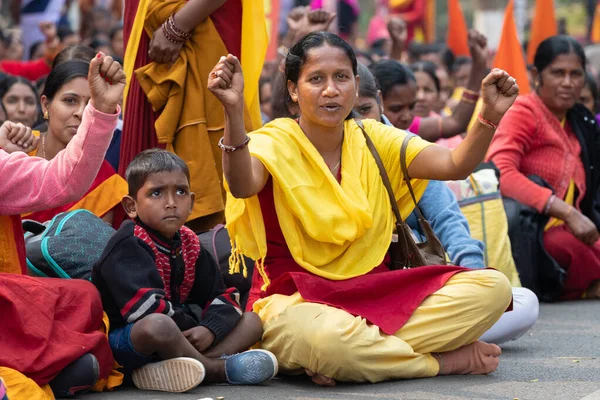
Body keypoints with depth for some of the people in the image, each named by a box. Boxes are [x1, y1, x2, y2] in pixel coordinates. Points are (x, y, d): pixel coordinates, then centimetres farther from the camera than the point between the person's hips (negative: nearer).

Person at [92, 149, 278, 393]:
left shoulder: (189, 244, 11)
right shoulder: (128, 246, -13)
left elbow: (223, 298, 9)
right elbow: (145, 306, -27)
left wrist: (209, 330, -13)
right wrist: (192, 329, -18)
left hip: (182, 336, 9)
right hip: (127, 340, -9)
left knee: (251, 321, 3)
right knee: (157, 325, -43)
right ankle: (218, 369, -18)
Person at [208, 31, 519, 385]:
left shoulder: (374, 139, 7)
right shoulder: (275, 143, -7)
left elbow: (455, 165, -5)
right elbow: (242, 186, -32)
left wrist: (491, 116, -23)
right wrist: (233, 111, -47)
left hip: (375, 293, 5)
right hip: (296, 301, -5)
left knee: (493, 287, -14)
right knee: (325, 336, -43)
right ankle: (450, 360, -15)